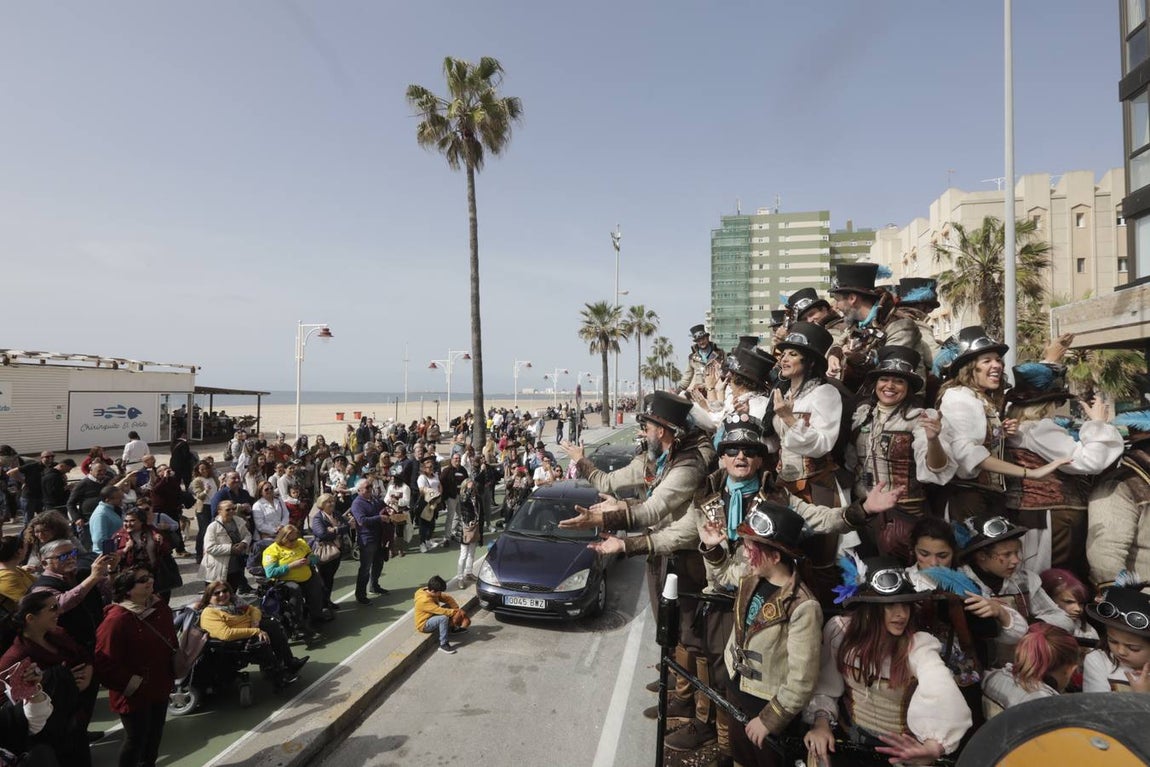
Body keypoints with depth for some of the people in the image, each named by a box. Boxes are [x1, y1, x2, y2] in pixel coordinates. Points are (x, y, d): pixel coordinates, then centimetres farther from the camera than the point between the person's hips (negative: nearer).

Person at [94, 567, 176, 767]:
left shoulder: (159, 607, -1)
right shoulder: (117, 619, -26)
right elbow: (105, 663, -26)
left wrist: (177, 664, 8)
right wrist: (131, 684, -20)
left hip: (160, 686, 7)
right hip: (134, 694, -7)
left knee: (155, 733, 23)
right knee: (136, 738, 8)